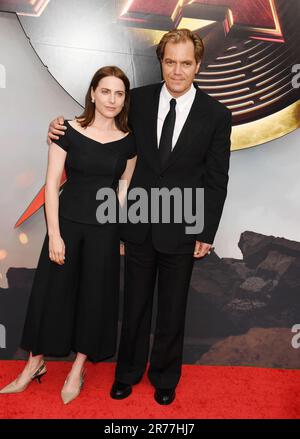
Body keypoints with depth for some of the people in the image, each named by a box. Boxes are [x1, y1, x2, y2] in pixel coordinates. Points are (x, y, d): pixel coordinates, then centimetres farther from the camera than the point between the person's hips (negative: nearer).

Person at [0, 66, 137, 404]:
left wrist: (119, 227, 3)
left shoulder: (128, 140, 0)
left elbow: (124, 186, 8)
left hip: (105, 227, 2)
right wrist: (54, 234, -11)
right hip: (67, 222, -1)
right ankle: (35, 364, 30)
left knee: (95, 295, 9)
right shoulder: (68, 131, -6)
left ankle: (78, 368, 30)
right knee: (50, 291, 8)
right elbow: (52, 183, -7)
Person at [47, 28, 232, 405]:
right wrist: (64, 128, -3)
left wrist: (207, 234, -5)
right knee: (135, 304, 16)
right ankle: (129, 371, 41)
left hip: (181, 230, -1)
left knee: (172, 309, 15)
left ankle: (165, 376, 40)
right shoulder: (139, 99, -2)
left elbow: (217, 179, -4)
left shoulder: (216, 115, -7)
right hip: (139, 224, 2)